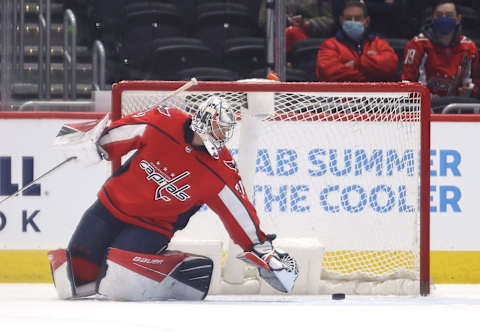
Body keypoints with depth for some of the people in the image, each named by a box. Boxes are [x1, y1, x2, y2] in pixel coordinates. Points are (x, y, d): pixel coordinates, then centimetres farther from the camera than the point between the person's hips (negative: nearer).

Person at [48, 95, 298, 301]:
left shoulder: (221, 171, -13)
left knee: (117, 280, -27)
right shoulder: (163, 123, -15)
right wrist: (96, 146, -1)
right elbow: (124, 129, 2)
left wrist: (262, 249, -7)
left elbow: (238, 211, -7)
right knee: (78, 275, -3)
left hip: (153, 226, -1)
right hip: (112, 206, 1)